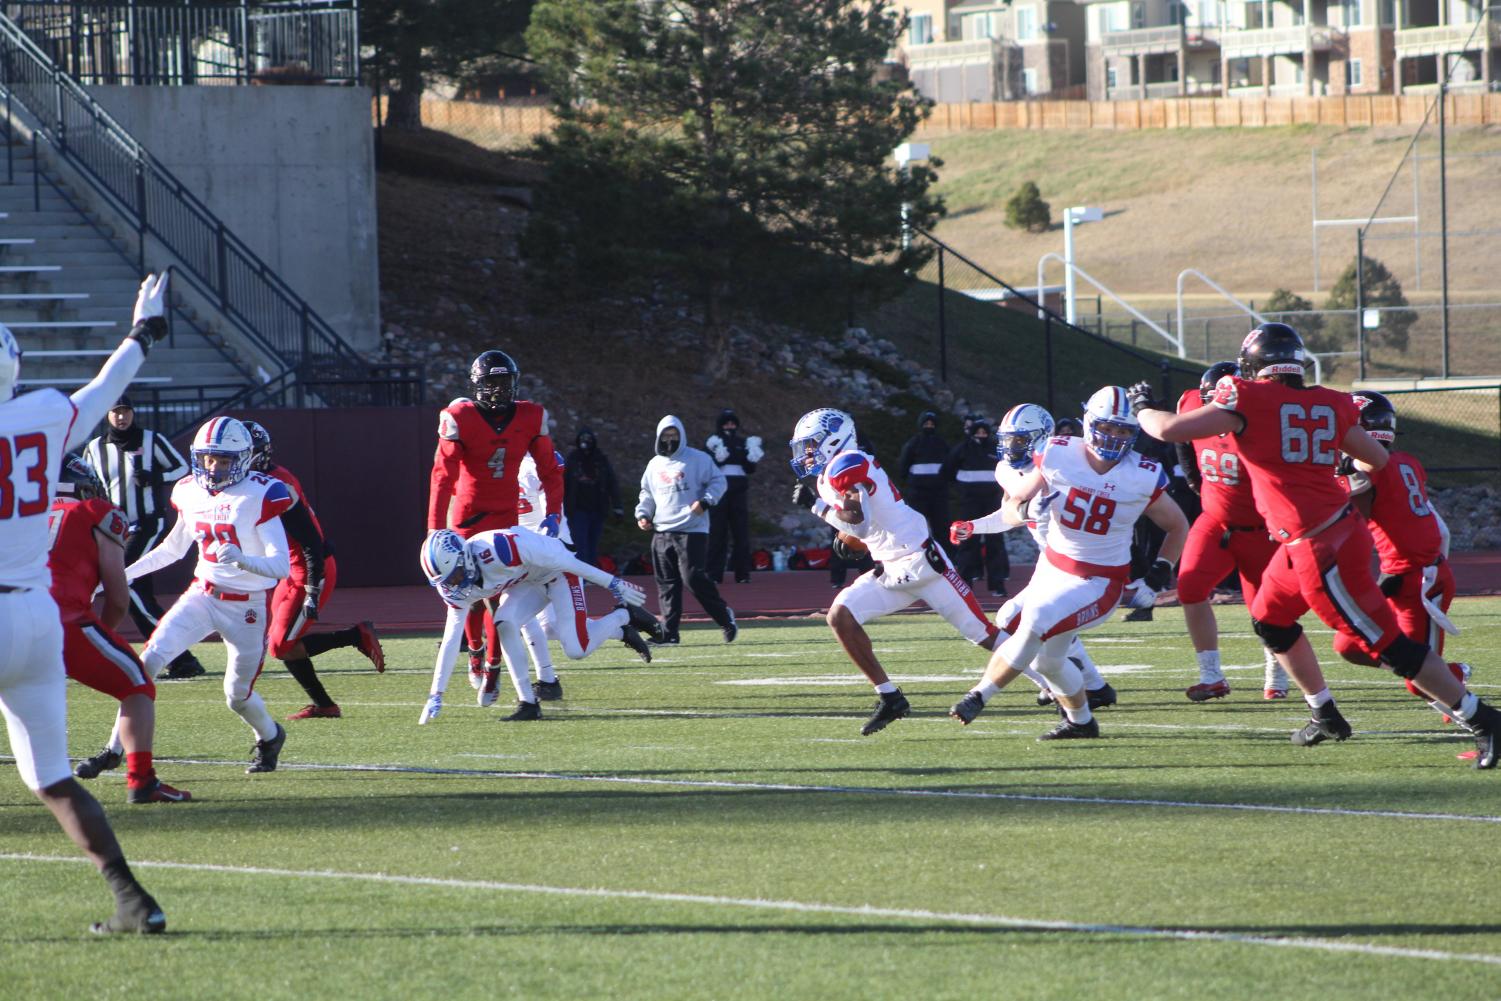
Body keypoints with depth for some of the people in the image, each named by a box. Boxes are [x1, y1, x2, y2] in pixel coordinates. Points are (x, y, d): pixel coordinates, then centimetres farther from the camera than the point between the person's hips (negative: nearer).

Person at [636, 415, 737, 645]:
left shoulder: (698, 459, -2)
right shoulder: (655, 465, 16)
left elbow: (718, 481, -2)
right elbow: (647, 494, 26)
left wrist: (705, 501, -16)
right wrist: (643, 514, 10)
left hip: (692, 531, -6)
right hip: (662, 532, 6)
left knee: (693, 577, -14)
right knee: (666, 583, 4)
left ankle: (724, 615, 4)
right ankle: (668, 630, 7)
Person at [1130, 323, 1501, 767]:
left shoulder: (1248, 400, -10)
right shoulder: (1329, 404, 8)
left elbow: (1168, 430, -9)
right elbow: (1378, 460, 17)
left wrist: (1143, 408, 12)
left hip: (1322, 547, -8)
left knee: (1389, 645, -4)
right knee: (1269, 620, 26)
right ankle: (1326, 716, 36)